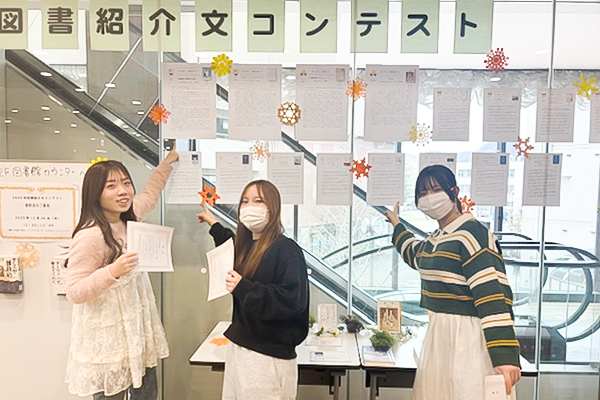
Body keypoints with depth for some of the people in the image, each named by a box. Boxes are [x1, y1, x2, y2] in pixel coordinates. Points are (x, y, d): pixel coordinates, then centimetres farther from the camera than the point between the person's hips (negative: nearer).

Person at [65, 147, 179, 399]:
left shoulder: (128, 220, 1)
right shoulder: (90, 236, -22)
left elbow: (150, 194, 21)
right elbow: (74, 293, -20)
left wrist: (168, 162, 27)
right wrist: (113, 271, -33)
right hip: (109, 339, -7)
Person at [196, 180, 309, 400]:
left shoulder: (287, 250, -16)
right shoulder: (246, 245, 9)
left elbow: (293, 300, -25)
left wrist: (243, 288, -24)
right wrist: (214, 224, 39)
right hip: (238, 348, 8)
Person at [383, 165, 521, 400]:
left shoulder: (471, 234, -17)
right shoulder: (435, 240, 11)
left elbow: (493, 296, -24)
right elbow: (416, 255, 36)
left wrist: (505, 357, -29)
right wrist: (397, 225, 46)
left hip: (467, 338, -9)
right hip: (439, 335, 9)